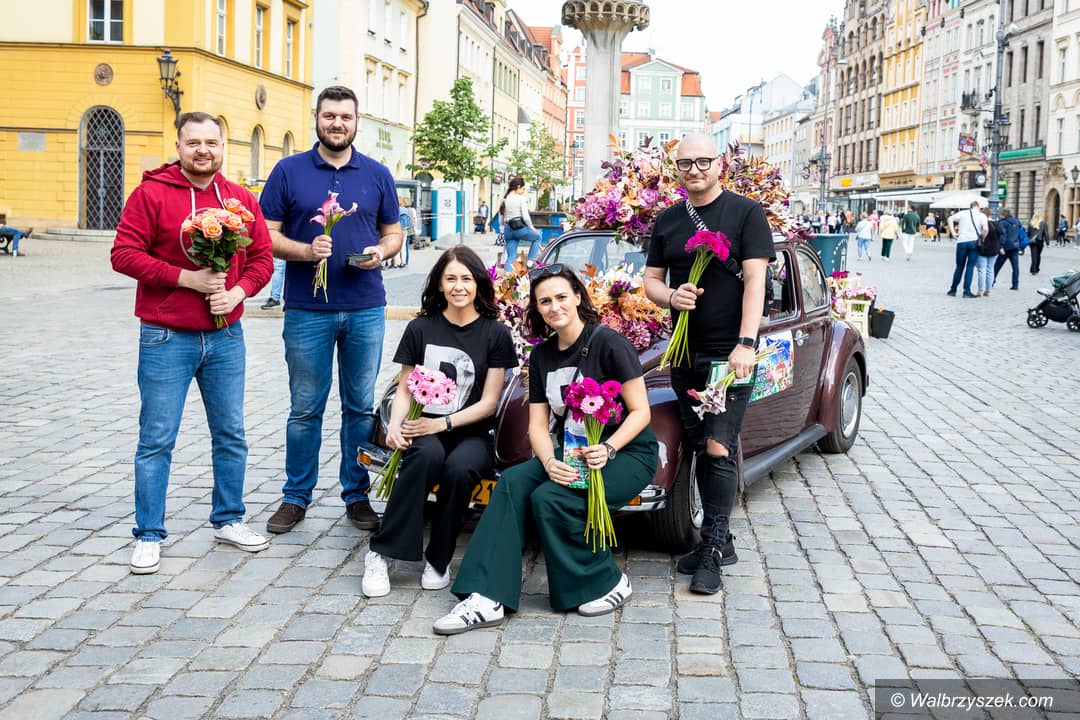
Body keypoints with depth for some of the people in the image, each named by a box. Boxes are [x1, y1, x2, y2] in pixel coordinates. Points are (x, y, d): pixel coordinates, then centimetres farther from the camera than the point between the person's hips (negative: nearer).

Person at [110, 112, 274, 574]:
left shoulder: (241, 200, 7)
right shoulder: (151, 194, -6)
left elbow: (261, 257, 8)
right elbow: (124, 254, -11)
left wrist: (239, 290, -12)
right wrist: (187, 278, -17)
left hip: (226, 336, 4)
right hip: (166, 339, -4)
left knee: (231, 435, 12)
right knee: (157, 440, 1)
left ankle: (228, 520, 28)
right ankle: (148, 536, 11)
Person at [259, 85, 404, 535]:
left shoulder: (378, 175, 9)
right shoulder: (288, 171, 3)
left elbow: (393, 233, 14)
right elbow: (267, 235, 2)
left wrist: (381, 251, -8)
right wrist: (304, 250, -16)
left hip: (365, 309, 2)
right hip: (307, 310, -2)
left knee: (361, 407, 8)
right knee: (305, 409, 5)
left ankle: (357, 496, 19)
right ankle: (296, 498, 17)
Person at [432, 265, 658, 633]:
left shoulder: (608, 343, -10)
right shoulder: (542, 356, 9)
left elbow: (640, 412, -11)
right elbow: (538, 425, 5)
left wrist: (608, 449, -27)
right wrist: (550, 462, -17)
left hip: (628, 452, -6)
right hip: (571, 451, 6)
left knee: (550, 498, -28)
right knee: (512, 482, -20)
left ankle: (608, 583, -7)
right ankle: (487, 599, -27)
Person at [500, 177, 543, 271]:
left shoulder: (504, 200, 11)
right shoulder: (521, 199, -8)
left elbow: (501, 220, 13)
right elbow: (525, 216, -13)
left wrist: (503, 231, 20)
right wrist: (531, 227, 1)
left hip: (508, 229, 6)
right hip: (520, 228, -6)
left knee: (511, 256, 10)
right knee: (537, 237, 23)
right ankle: (530, 261, 13)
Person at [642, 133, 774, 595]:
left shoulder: (746, 213, -5)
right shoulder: (668, 221, 11)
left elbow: (755, 280, -12)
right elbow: (651, 279, 15)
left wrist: (745, 344, -22)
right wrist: (670, 295, -10)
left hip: (729, 353, -6)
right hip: (685, 351, 6)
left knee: (719, 448, -10)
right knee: (700, 449, 10)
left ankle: (711, 553, -4)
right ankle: (718, 540, 21)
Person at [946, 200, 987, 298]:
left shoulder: (962, 213, 10)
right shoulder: (982, 216, 4)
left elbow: (950, 219, -3)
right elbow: (985, 229, -12)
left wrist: (953, 233, -2)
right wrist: (982, 239, 2)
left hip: (961, 241, 2)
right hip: (974, 242, -2)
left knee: (959, 267, 12)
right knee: (970, 267, 2)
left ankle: (953, 290, 16)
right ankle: (967, 291, -2)